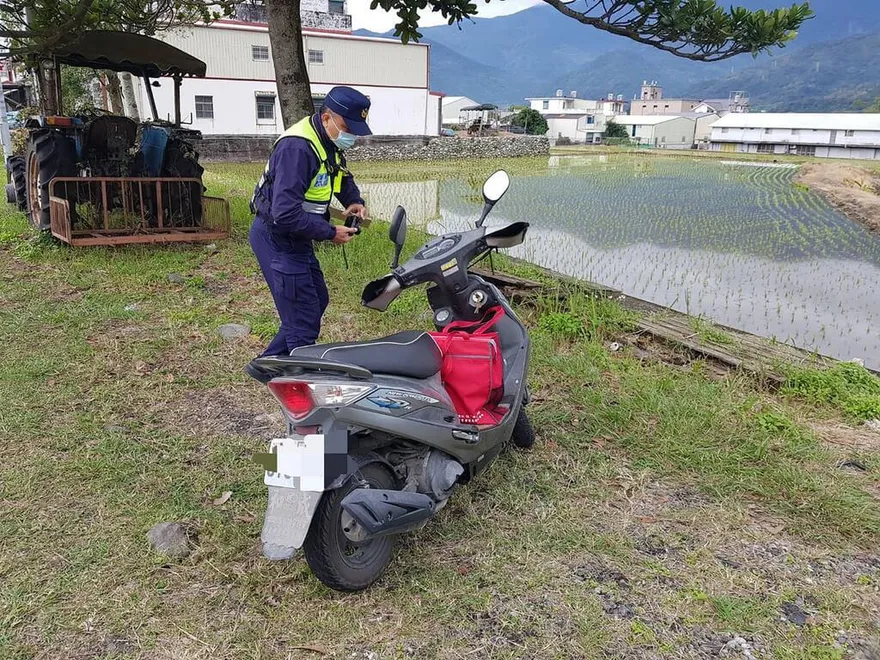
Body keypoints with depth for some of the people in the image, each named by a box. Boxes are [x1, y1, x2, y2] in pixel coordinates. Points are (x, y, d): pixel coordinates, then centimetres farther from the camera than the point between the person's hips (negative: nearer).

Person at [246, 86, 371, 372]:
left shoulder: (329, 143, 5)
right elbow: (285, 214, -33)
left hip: (295, 238, 10)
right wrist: (330, 233, -23)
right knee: (303, 317, -8)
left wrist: (354, 201, 4)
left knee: (317, 301, 19)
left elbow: (343, 176, 26)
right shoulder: (297, 147, -26)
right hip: (277, 238, -10)